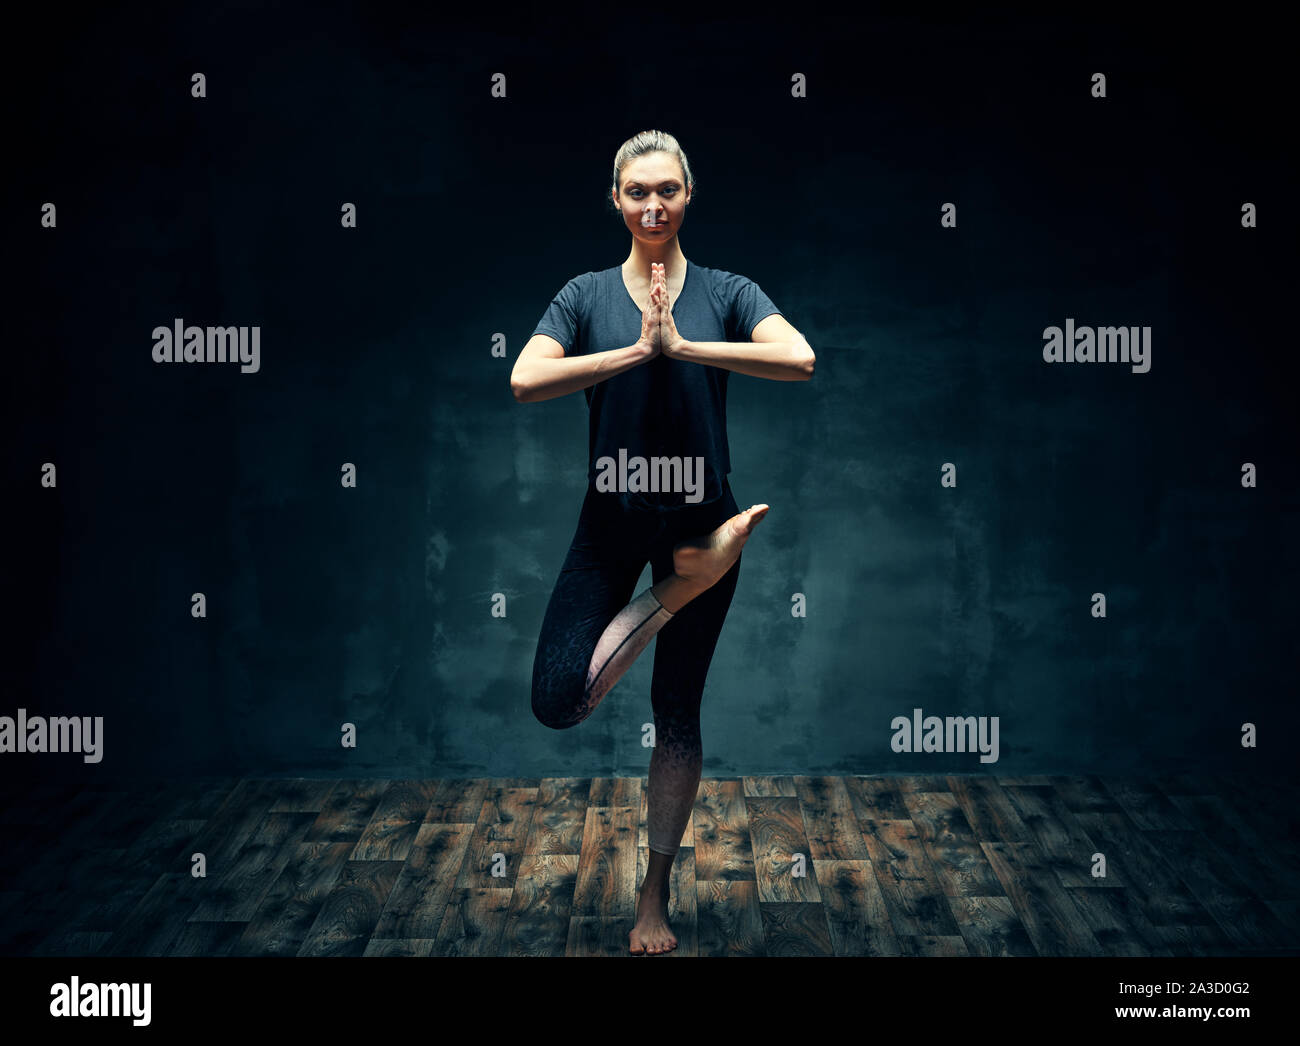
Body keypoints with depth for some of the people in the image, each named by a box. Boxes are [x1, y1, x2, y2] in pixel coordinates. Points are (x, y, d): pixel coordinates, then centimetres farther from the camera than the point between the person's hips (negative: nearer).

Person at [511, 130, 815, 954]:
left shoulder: (727, 292, 0)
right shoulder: (587, 295, 2)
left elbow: (801, 361, -19)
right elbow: (525, 381, -15)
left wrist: (682, 345, -21)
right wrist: (635, 351, -19)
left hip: (698, 513, -1)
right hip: (612, 517, 1)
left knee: (677, 711, 7)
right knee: (557, 702, -12)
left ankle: (656, 897, 25)